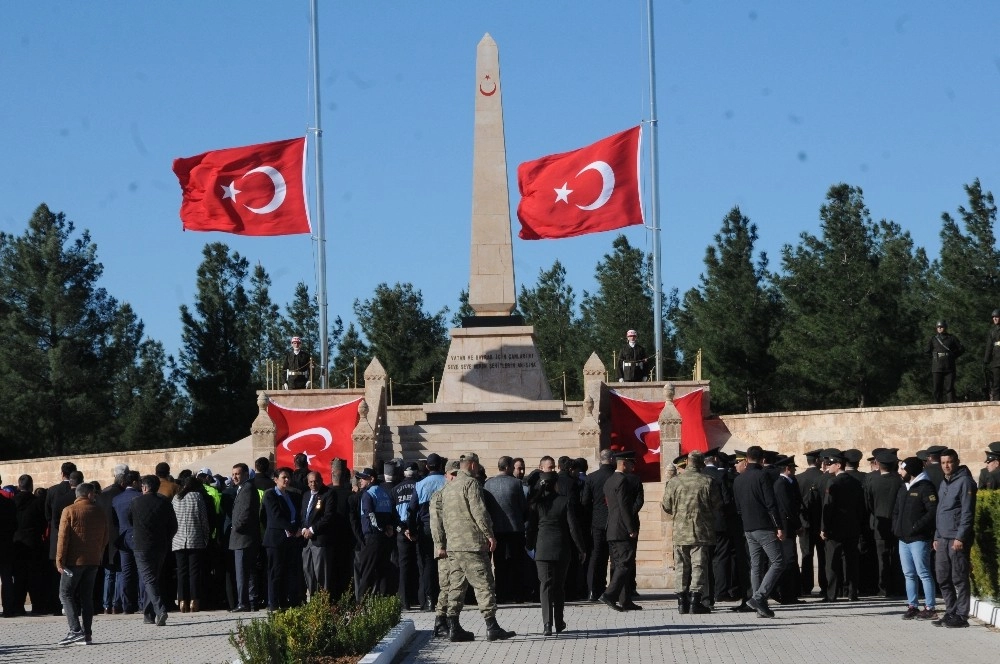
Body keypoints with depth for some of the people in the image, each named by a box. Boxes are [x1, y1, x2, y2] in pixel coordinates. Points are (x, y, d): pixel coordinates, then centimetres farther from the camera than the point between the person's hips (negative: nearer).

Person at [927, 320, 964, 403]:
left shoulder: (952, 338, 9)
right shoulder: (933, 339, 13)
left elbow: (961, 349, 11)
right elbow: (927, 351, 13)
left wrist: (953, 356, 3)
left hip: (949, 368, -1)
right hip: (937, 368, 1)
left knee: (949, 387, -5)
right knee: (937, 388, -1)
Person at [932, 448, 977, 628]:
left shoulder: (964, 481, -8)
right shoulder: (944, 483, 19)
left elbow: (967, 512, -13)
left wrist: (960, 537, -18)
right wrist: (937, 537, 18)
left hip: (958, 539, -8)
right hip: (943, 539, 8)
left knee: (959, 579, -5)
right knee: (943, 578, 9)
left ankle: (962, 616, -2)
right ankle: (950, 613, 17)